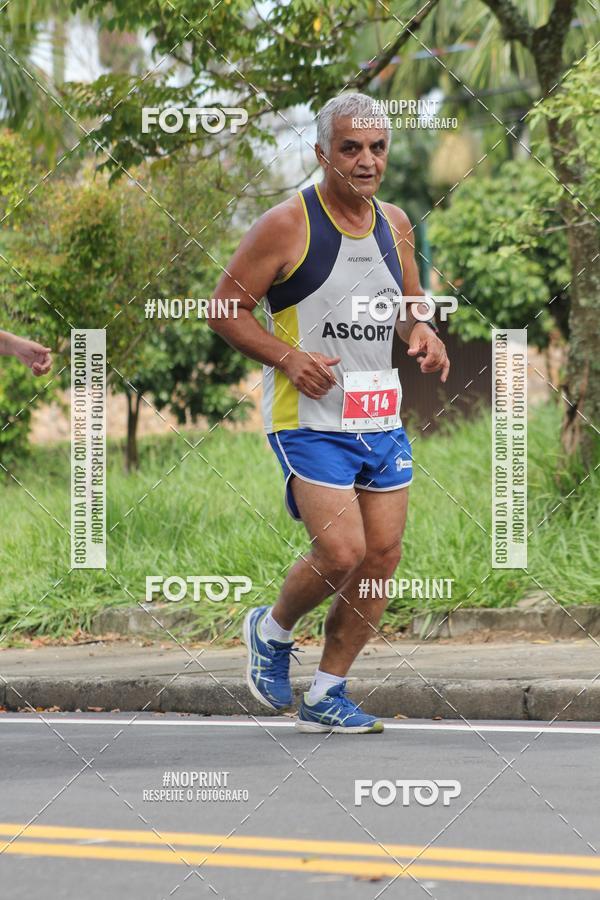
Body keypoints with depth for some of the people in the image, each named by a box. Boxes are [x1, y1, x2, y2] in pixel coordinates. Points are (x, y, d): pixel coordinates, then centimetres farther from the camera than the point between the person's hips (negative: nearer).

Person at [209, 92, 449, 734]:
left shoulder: (394, 224, 9)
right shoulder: (286, 225, -11)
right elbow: (225, 310, -7)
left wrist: (424, 335, 1)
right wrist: (288, 357, -19)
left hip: (381, 417, 7)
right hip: (309, 418, -6)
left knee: (383, 554, 3)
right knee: (340, 552, -16)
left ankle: (326, 696, 15)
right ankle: (272, 631, 15)